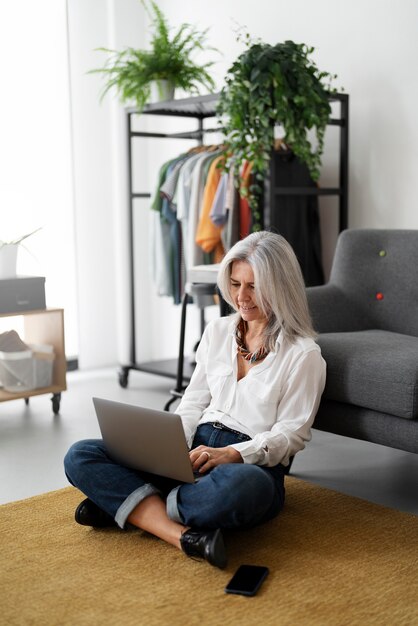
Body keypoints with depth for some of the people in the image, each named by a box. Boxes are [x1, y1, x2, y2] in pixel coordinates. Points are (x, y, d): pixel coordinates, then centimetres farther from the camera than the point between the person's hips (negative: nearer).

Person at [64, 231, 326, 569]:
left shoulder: (303, 354, -2)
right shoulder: (218, 331, 14)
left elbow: (291, 433, -6)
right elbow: (193, 402, 14)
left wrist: (231, 453, -22)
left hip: (253, 463, -5)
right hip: (195, 451, 5)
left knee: (241, 485, -45)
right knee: (80, 456, -15)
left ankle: (125, 505, -22)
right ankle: (183, 535, -31)